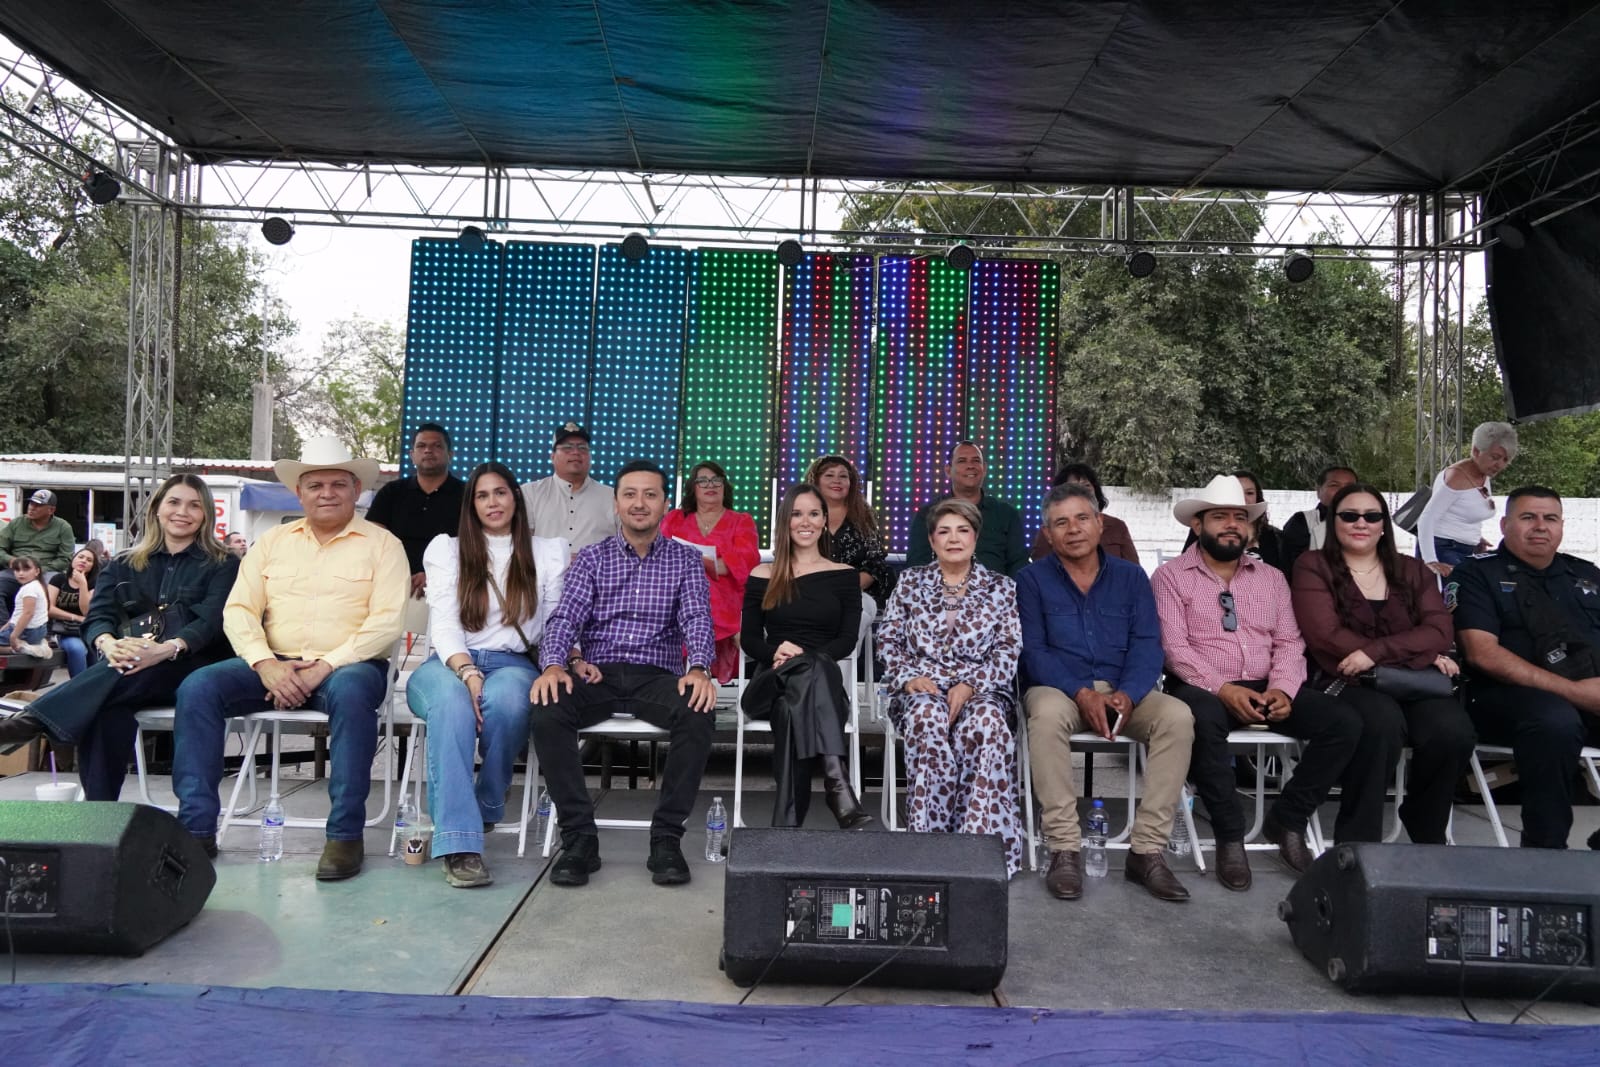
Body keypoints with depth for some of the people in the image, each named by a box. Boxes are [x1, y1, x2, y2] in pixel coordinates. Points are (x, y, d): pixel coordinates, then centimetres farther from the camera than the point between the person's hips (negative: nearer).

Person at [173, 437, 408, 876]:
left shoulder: (382, 544, 3)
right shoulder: (273, 541, 16)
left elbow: (387, 622, -8)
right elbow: (238, 609, 8)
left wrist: (324, 667, -18)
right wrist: (266, 665, -10)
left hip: (348, 665, -4)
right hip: (275, 666, 5)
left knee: (350, 692, -37)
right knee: (197, 687, -18)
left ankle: (345, 834, -28)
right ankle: (196, 827, -12)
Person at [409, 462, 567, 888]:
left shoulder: (547, 552, 16)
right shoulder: (446, 549, 14)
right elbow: (444, 623, 0)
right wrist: (468, 672, -19)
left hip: (512, 663, 0)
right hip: (449, 663, 0)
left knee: (506, 701, -38)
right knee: (453, 703, -38)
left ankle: (487, 807, -14)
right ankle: (459, 842, -41)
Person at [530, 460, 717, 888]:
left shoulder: (685, 560, 12)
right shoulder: (591, 558, 13)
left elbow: (697, 619, -2)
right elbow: (566, 616, 1)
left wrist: (699, 668, -24)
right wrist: (554, 664, -22)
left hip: (657, 675, 0)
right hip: (596, 674, 1)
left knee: (699, 713, -33)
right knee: (547, 711, -30)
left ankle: (666, 838, -20)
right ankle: (579, 837, -19)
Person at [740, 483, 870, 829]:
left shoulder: (844, 575, 14)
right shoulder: (762, 576, 15)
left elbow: (848, 640, 5)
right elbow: (749, 639, 10)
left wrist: (803, 658, -14)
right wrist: (776, 652, -14)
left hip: (822, 678, 1)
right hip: (770, 681, 0)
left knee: (795, 706, -39)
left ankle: (787, 823, -48)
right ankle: (838, 786, -56)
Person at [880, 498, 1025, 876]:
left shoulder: (1001, 588, 12)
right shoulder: (910, 582, 14)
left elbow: (1008, 651, 3)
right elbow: (887, 640, 9)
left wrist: (970, 685, -13)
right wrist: (910, 677, -9)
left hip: (980, 690, 0)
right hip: (921, 689, 0)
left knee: (988, 721, -37)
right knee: (928, 717, -37)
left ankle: (983, 837, -29)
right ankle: (930, 833, -29)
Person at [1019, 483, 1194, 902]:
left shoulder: (1131, 577, 11)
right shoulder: (1031, 579, 4)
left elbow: (1146, 644, 0)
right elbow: (1032, 650, -5)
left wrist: (1127, 694, -20)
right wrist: (1083, 693, -20)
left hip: (1123, 690, 3)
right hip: (1058, 688, -2)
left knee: (1178, 716, -26)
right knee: (1048, 714, -37)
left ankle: (1147, 850, -20)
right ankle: (1064, 850, -29)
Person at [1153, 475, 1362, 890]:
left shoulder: (1271, 578, 17)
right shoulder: (1171, 575, 2)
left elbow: (1289, 642, 8)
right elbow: (1174, 647, -9)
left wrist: (1283, 689, -12)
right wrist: (1224, 689, -22)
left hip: (1266, 689, 5)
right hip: (1205, 690, -5)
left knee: (1345, 720, -18)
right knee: (1204, 719, -39)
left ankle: (1287, 820, -1)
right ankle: (1230, 835, -19)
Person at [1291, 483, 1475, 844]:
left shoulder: (1413, 571, 17)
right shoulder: (1313, 567, 7)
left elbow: (1440, 632, 2)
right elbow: (1326, 636, -6)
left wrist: (1375, 652, -17)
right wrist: (1415, 652, -7)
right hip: (1347, 683, -3)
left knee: (1454, 731, -28)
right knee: (1383, 721, -36)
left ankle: (1427, 835, -1)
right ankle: (1359, 843, -22)